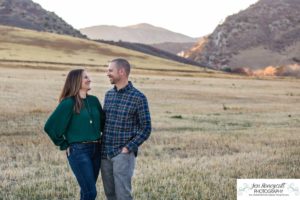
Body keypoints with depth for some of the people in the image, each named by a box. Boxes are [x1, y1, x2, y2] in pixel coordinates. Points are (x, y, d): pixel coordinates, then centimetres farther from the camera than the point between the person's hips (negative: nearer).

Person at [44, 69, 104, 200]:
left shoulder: (94, 100, 8)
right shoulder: (68, 103, -10)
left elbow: (103, 122, 22)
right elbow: (50, 127, -10)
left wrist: (103, 139, 11)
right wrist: (64, 145, -6)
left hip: (96, 149, 6)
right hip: (78, 151, -6)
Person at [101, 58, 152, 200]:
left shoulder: (138, 98, -8)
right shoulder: (109, 95, 11)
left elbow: (146, 128, -7)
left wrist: (128, 148, -14)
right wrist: (99, 146, 8)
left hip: (123, 154, -6)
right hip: (105, 153, 6)